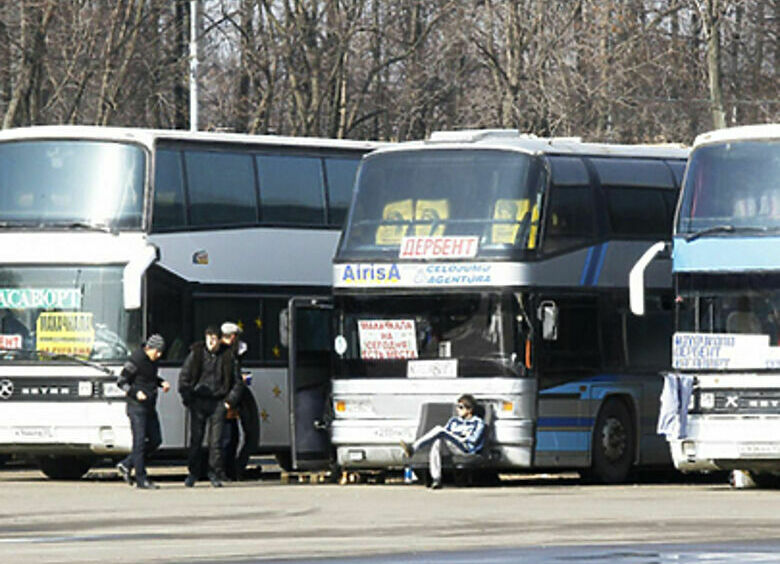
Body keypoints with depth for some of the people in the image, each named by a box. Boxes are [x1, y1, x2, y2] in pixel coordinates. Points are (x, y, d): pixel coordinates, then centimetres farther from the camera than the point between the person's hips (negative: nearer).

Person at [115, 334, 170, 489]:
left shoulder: (153, 360, 8)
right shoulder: (136, 360, -15)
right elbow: (121, 382, -12)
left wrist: (161, 383, 6)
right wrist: (136, 392, -26)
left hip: (150, 407, 9)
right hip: (137, 407, -9)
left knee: (155, 440, 9)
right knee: (140, 441, -6)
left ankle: (126, 465, 18)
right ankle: (141, 479, -1)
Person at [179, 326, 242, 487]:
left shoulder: (227, 357, 5)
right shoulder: (196, 354, 2)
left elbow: (236, 381, 14)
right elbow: (184, 377, 6)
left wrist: (230, 400, 3)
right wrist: (187, 399, -2)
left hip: (218, 403, 0)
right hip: (198, 402, 0)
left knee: (215, 440, -2)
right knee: (196, 439, 0)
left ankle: (215, 474, 5)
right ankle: (193, 473, 9)